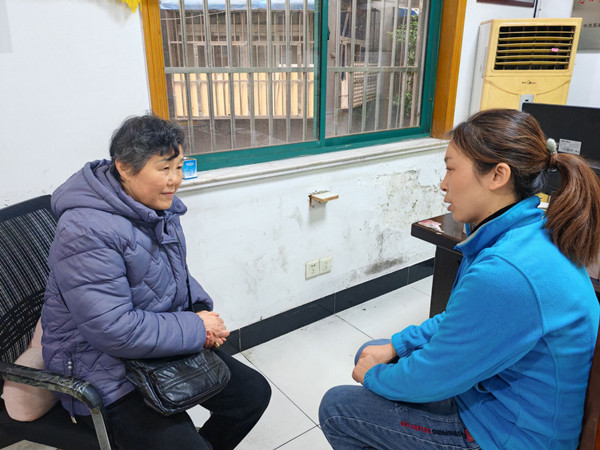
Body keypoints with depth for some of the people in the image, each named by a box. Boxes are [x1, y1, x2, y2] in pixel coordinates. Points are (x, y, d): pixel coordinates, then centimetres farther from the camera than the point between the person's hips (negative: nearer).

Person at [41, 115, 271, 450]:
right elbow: (113, 330, -30)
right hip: (107, 368, -7)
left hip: (169, 344, 8)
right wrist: (198, 329, -22)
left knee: (253, 393, 7)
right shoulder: (87, 231, -26)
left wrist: (203, 310, -6)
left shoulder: (161, 207, 1)